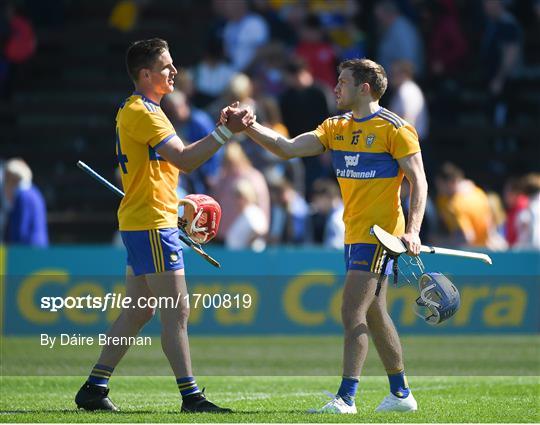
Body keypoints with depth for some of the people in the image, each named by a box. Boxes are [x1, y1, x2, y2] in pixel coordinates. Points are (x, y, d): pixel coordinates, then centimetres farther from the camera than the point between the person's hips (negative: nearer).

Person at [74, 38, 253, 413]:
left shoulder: (139, 110, 18)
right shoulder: (140, 112, -15)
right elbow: (185, 160, -23)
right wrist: (227, 131, -25)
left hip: (145, 223, 11)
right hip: (151, 225, -11)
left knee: (138, 313, 12)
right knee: (177, 312, -9)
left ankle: (94, 389, 13)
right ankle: (191, 396, -9)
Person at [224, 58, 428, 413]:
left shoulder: (395, 128, -10)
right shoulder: (336, 128, 11)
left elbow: (418, 181, -12)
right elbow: (288, 148, 4)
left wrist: (413, 231, -23)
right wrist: (248, 126, -8)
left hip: (380, 234, -8)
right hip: (354, 234, 8)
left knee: (353, 312, -14)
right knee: (374, 315, 13)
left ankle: (346, 398, -16)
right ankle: (401, 394, 22)